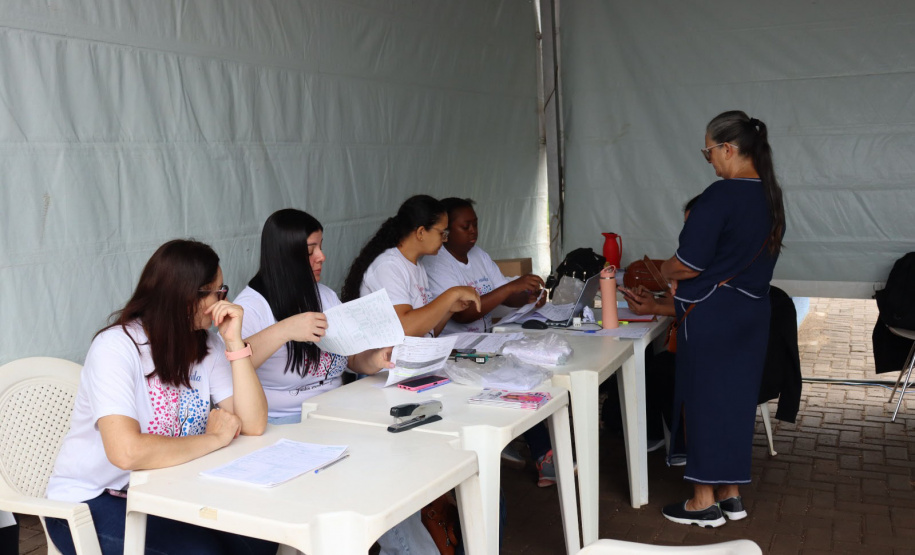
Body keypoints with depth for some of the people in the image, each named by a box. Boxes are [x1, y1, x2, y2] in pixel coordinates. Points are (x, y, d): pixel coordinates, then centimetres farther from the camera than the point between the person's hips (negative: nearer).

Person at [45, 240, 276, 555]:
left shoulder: (207, 344, -2)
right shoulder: (117, 346, -21)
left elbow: (254, 426, -11)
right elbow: (127, 451, -36)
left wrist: (234, 342, -17)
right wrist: (214, 439, -22)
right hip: (92, 502, -5)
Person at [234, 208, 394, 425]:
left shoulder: (327, 296, 15)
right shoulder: (252, 304, -10)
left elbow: (353, 357, 14)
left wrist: (374, 360, -9)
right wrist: (283, 331, -36)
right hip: (280, 420, -8)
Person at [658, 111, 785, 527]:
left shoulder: (720, 196, -19)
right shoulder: (770, 196, 8)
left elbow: (688, 264, -19)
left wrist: (661, 271, 3)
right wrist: (683, 285, 15)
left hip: (712, 316, -8)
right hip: (753, 312, 8)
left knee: (705, 399, 3)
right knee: (737, 399, 15)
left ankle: (704, 501, 14)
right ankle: (731, 493, 26)